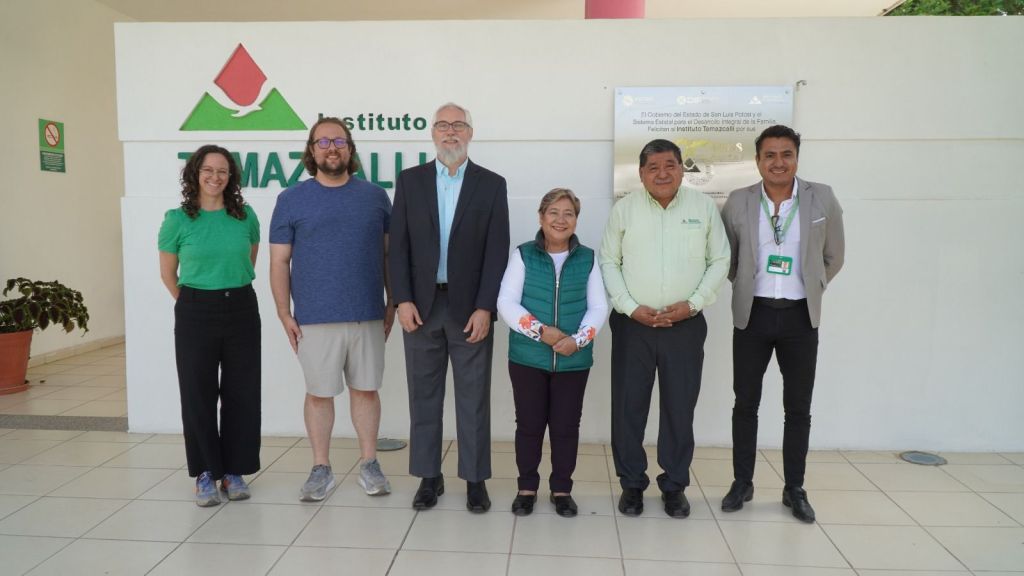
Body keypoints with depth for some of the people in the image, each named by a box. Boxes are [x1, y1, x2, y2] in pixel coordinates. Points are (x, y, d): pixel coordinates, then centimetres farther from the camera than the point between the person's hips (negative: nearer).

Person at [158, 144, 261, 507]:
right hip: (195, 314, -2)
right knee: (198, 394, 3)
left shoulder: (245, 216, 1)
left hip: (241, 310, 2)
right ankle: (205, 474, 17)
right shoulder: (178, 219, -3)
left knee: (241, 393, 4)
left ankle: (234, 471, 18)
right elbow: (168, 273, 7)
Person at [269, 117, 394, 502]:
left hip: (368, 315, 1)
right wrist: (285, 314, -4)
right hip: (315, 318, -1)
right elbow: (279, 261, 2)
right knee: (319, 393, 8)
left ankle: (369, 464, 24)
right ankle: (321, 470, 22)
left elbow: (389, 254, 9)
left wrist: (392, 304, 5)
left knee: (366, 389, 10)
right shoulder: (291, 200, 2)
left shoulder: (375, 196, 5)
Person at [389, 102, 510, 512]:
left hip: (470, 308, -1)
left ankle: (475, 479, 18)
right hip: (421, 305, 2)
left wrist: (485, 308, -10)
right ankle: (429, 477, 22)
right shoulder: (410, 180, 7)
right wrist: (403, 300, -7)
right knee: (424, 396, 9)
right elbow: (399, 245, 3)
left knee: (473, 398, 5)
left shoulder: (492, 184, 3)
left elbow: (497, 251, -3)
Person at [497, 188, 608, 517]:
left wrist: (578, 340, -14)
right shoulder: (523, 255, -1)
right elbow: (506, 303, -6)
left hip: (574, 360, 1)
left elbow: (598, 307, 2)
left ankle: (562, 489, 25)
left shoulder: (588, 259, 4)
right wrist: (540, 330, -17)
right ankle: (527, 487, 24)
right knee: (529, 424, 8)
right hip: (527, 358, -1)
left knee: (566, 426, 9)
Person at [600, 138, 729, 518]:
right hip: (632, 324, 0)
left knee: (680, 408, 8)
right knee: (628, 406, 5)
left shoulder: (704, 207, 3)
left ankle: (674, 486, 24)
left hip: (685, 325, 0)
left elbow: (719, 261, 5)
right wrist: (631, 307, -9)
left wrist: (694, 303, -8)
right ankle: (631, 483, 22)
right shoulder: (624, 209, 2)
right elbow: (608, 263, 2)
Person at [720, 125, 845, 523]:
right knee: (746, 403, 7)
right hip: (753, 314, 0)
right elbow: (725, 258, 9)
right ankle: (742, 483, 21)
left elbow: (833, 257, 8)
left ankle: (795, 489, 22)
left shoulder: (822, 199, -3)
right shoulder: (738, 202, -3)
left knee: (798, 407, 7)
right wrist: (747, 286, 9)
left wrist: (809, 290, 8)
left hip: (800, 316, 0)